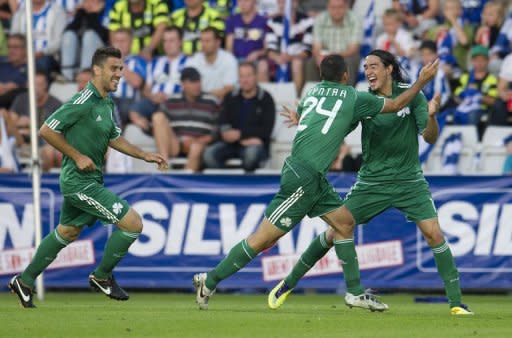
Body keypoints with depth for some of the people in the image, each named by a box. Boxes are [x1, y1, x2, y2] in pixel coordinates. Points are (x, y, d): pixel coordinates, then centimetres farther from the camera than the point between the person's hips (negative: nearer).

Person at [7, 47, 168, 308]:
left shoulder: (107, 105, 9)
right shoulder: (83, 102, -20)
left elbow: (114, 139, 23)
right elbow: (46, 130, -19)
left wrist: (145, 155, 13)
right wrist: (78, 156, -17)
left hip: (90, 181, 10)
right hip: (79, 181, -10)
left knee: (66, 233, 22)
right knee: (132, 223, -10)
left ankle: (25, 281, 32)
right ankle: (102, 277, 6)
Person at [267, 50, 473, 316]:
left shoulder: (411, 95, -6)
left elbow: (430, 138, -10)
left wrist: (431, 116, -30)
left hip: (409, 181, -1)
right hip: (372, 181, 1)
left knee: (434, 233, -14)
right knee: (340, 225, -10)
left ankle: (456, 302, -7)